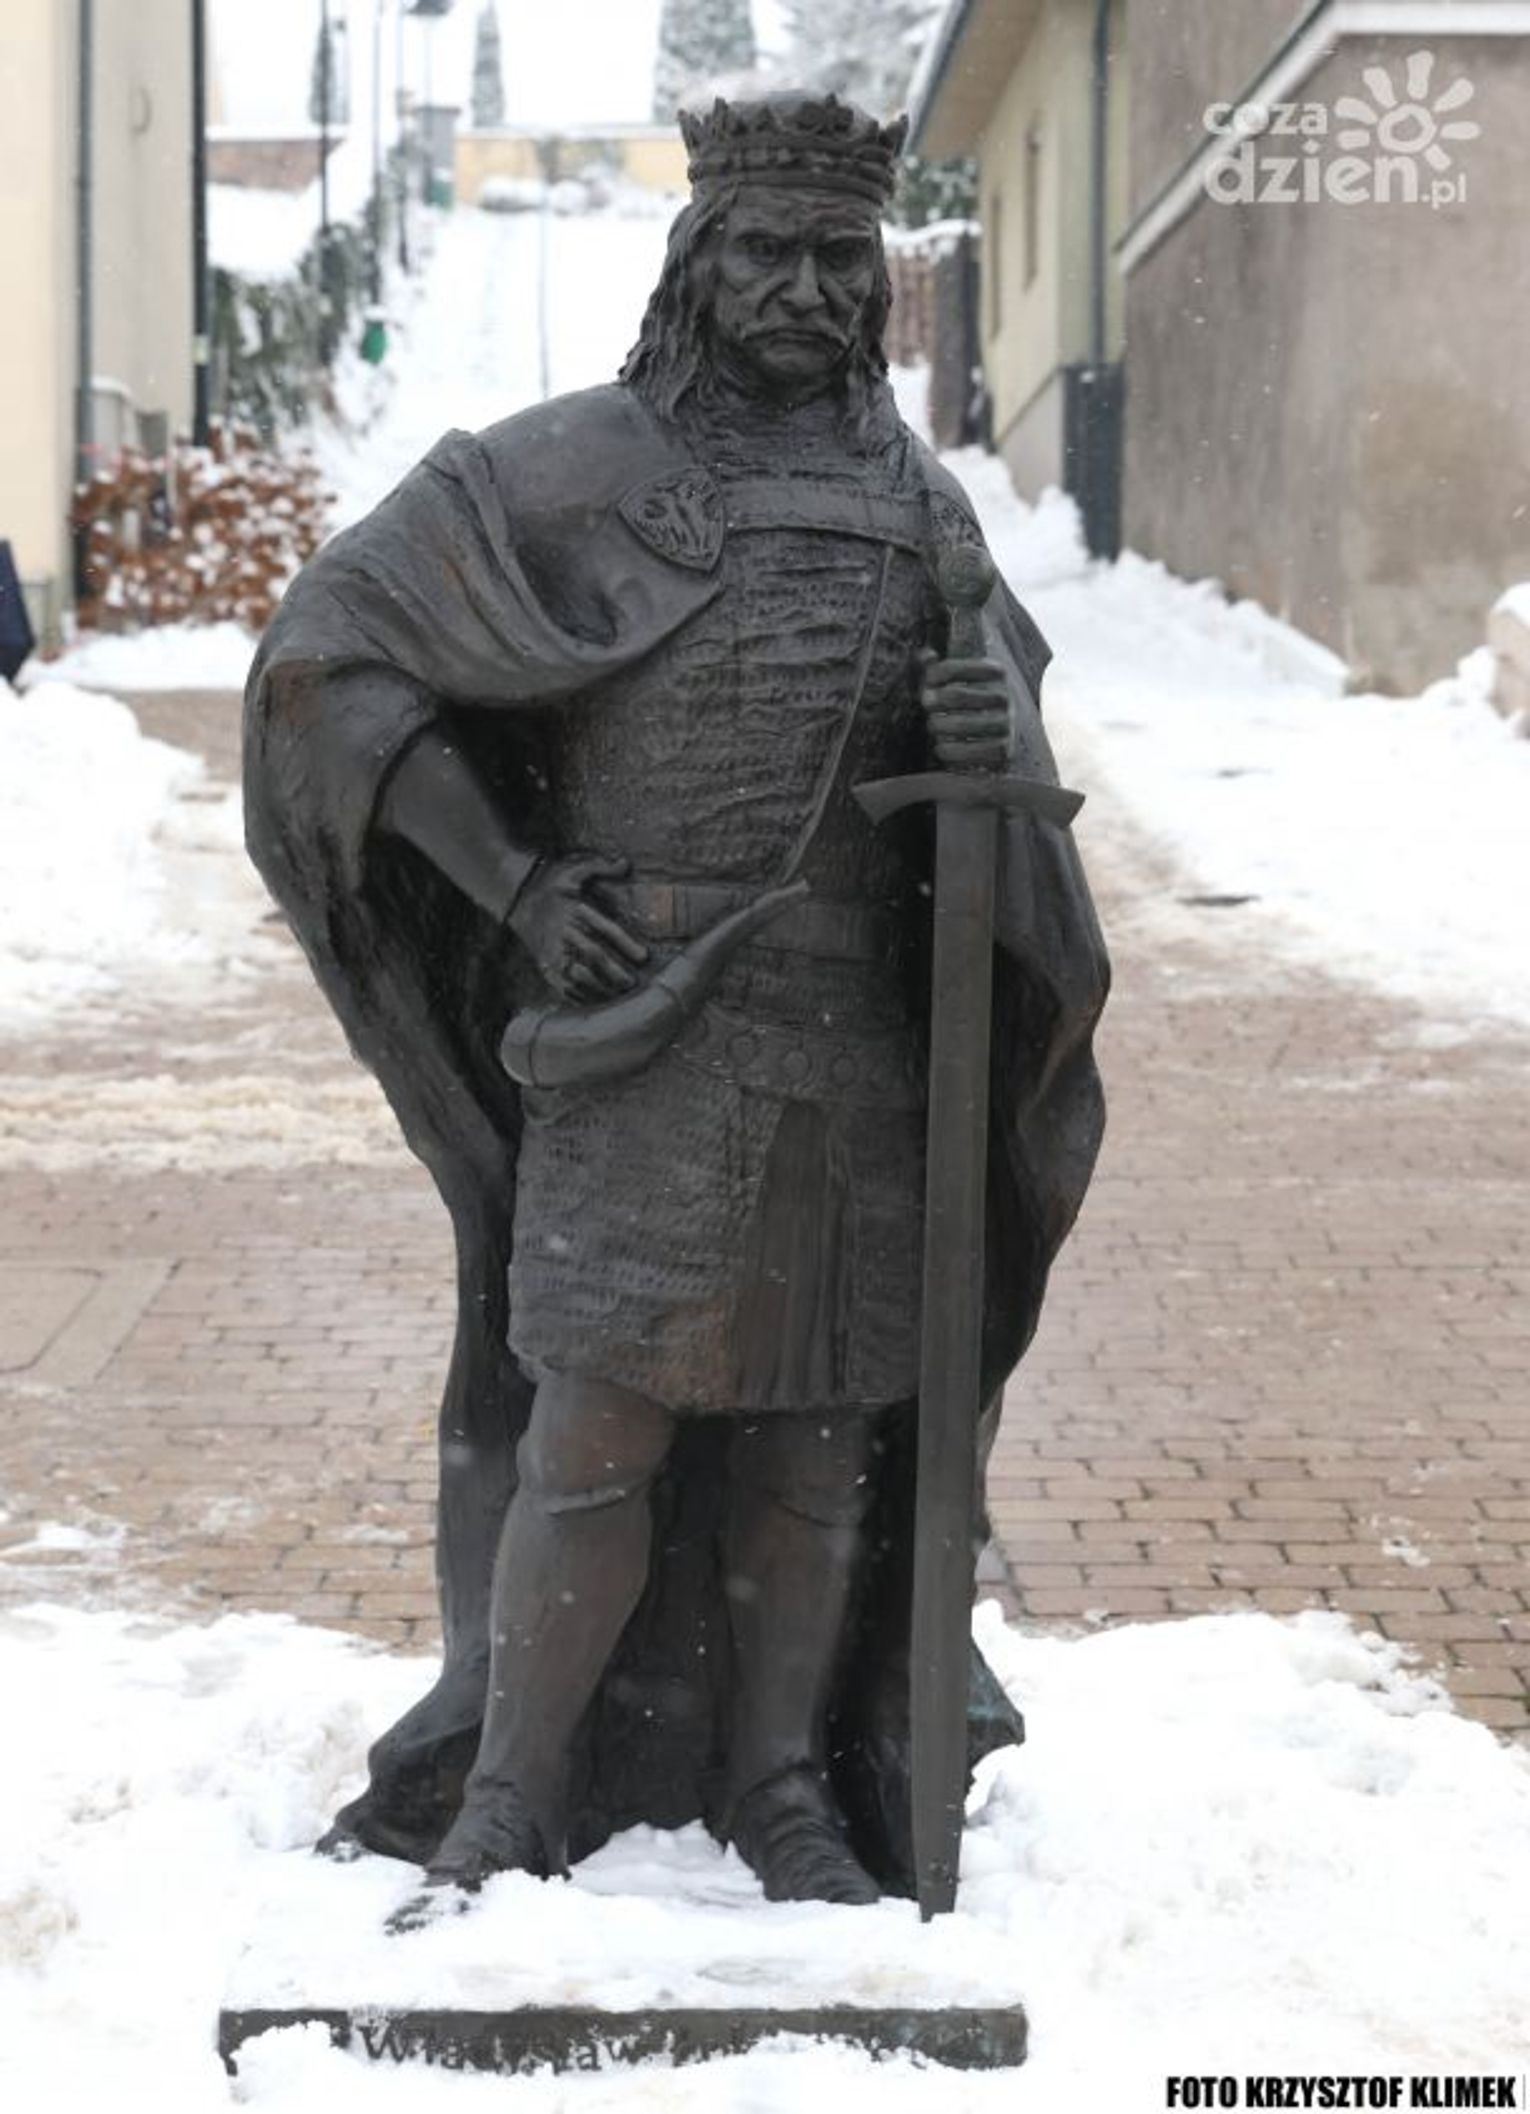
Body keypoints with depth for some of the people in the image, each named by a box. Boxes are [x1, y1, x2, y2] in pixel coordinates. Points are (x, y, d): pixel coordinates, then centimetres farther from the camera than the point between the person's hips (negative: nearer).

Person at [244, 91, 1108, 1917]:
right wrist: (513, 883, -8)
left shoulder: (916, 501, 12)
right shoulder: (570, 468, 0)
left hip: (857, 1034, 4)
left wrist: (994, 738, -12)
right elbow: (327, 652, 0)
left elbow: (1001, 746, 15)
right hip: (640, 1033, -3)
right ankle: (505, 1813, 6)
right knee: (598, 1430, -6)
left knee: (819, 1426, 9)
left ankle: (783, 1787, 22)